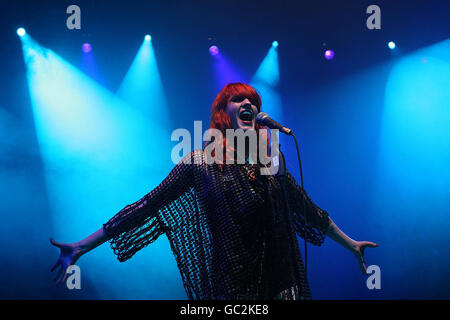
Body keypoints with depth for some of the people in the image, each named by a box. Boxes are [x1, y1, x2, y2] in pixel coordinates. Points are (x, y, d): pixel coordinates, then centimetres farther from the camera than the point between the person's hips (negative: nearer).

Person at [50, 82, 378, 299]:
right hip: (229, 285, -3)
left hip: (280, 281, 3)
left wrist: (349, 243, 26)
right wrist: (82, 247, -9)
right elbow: (147, 207, -6)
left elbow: (308, 209, 17)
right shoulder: (199, 163, -3)